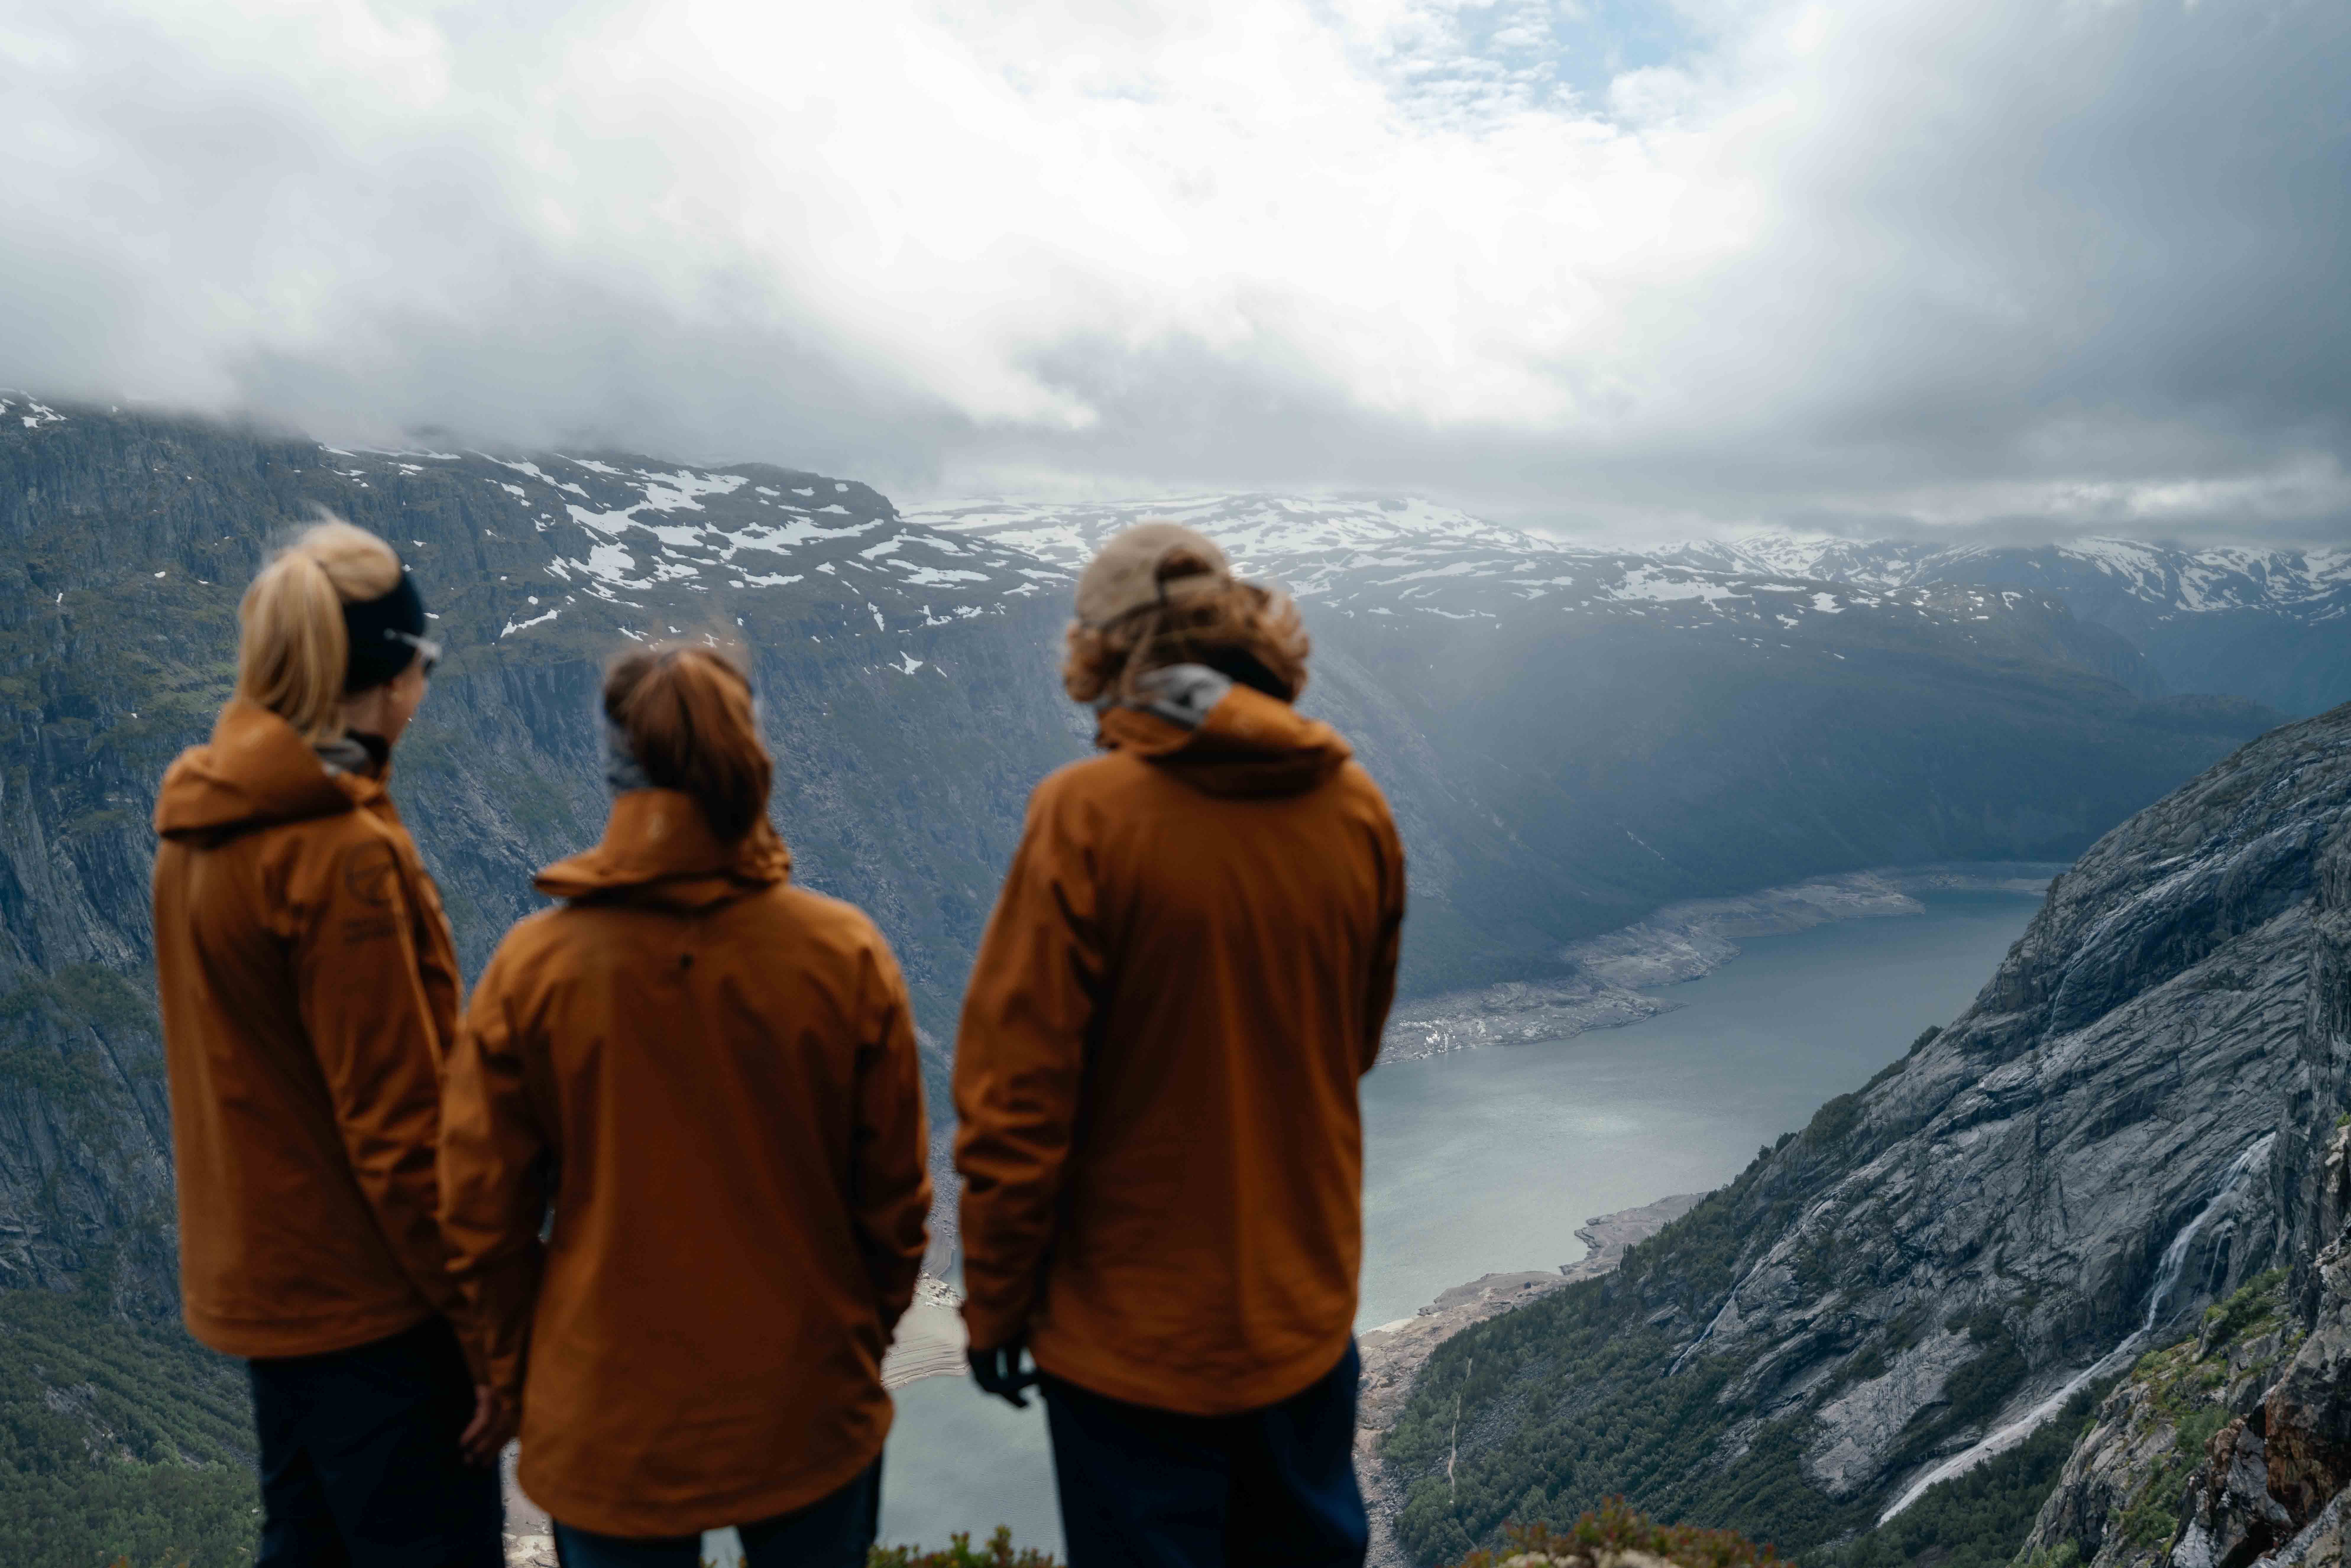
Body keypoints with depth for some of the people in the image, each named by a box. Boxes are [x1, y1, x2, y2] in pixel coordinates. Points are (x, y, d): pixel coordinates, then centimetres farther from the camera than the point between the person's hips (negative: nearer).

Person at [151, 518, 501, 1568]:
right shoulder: (340, 851, -23)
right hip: (363, 1296, -9)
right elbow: (398, 1124, -22)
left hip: (255, 1273, 9)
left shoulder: (202, 824, 3)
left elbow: (243, 1059, 11)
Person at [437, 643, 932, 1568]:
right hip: (810, 1411, 0)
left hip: (608, 1427, 0)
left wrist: (519, 1376, 12)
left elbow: (480, 1216, -5)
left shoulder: (530, 968, -14)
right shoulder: (846, 954, -15)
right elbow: (896, 1196, -6)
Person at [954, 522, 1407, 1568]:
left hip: (1133, 1334, -4)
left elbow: (1016, 1099, -17)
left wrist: (993, 1305, -3)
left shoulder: (1087, 815, -20)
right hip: (1308, 1314, 4)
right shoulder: (1356, 809, -7)